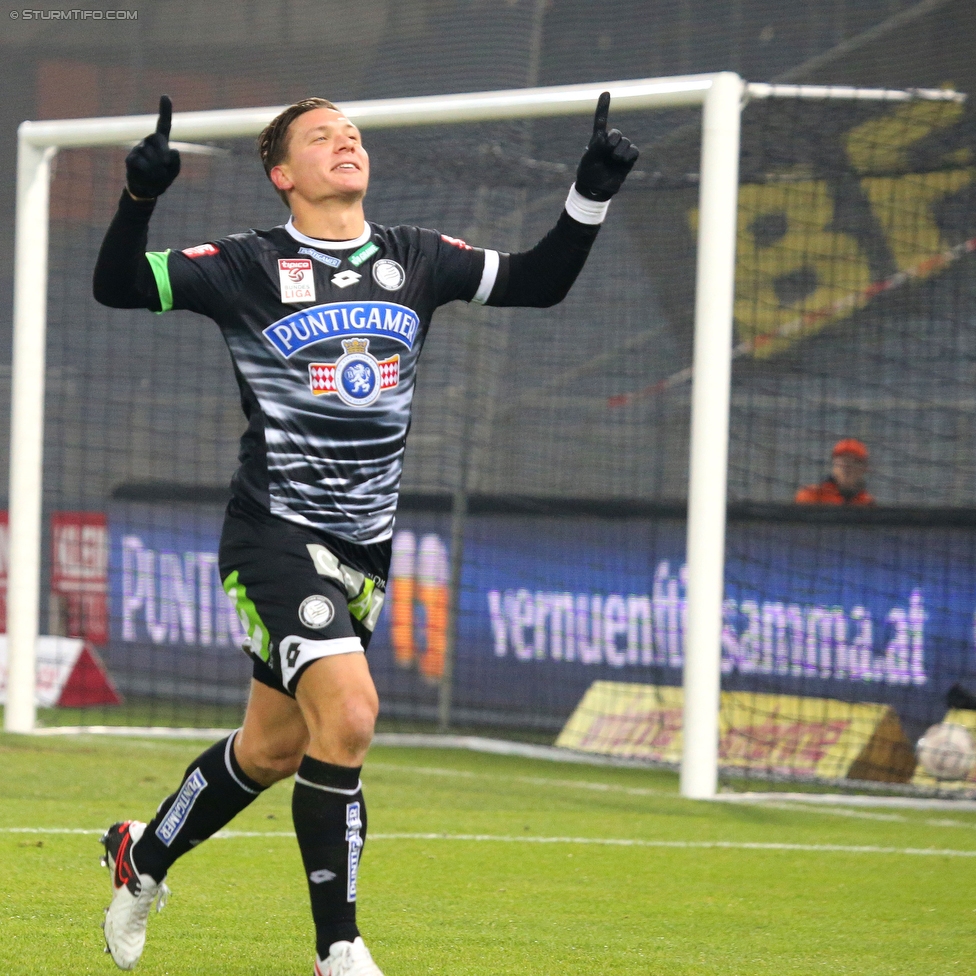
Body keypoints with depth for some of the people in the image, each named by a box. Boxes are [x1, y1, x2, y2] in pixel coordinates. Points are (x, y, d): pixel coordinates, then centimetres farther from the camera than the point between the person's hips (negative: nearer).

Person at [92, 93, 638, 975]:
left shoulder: (415, 260, 8)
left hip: (364, 546, 6)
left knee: (274, 746, 15)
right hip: (277, 532, -6)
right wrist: (141, 196, -26)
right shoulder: (249, 266, -6)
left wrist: (593, 194, 0)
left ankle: (144, 857, 41)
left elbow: (539, 282, 13)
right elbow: (119, 287, -9)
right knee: (347, 712, -23)